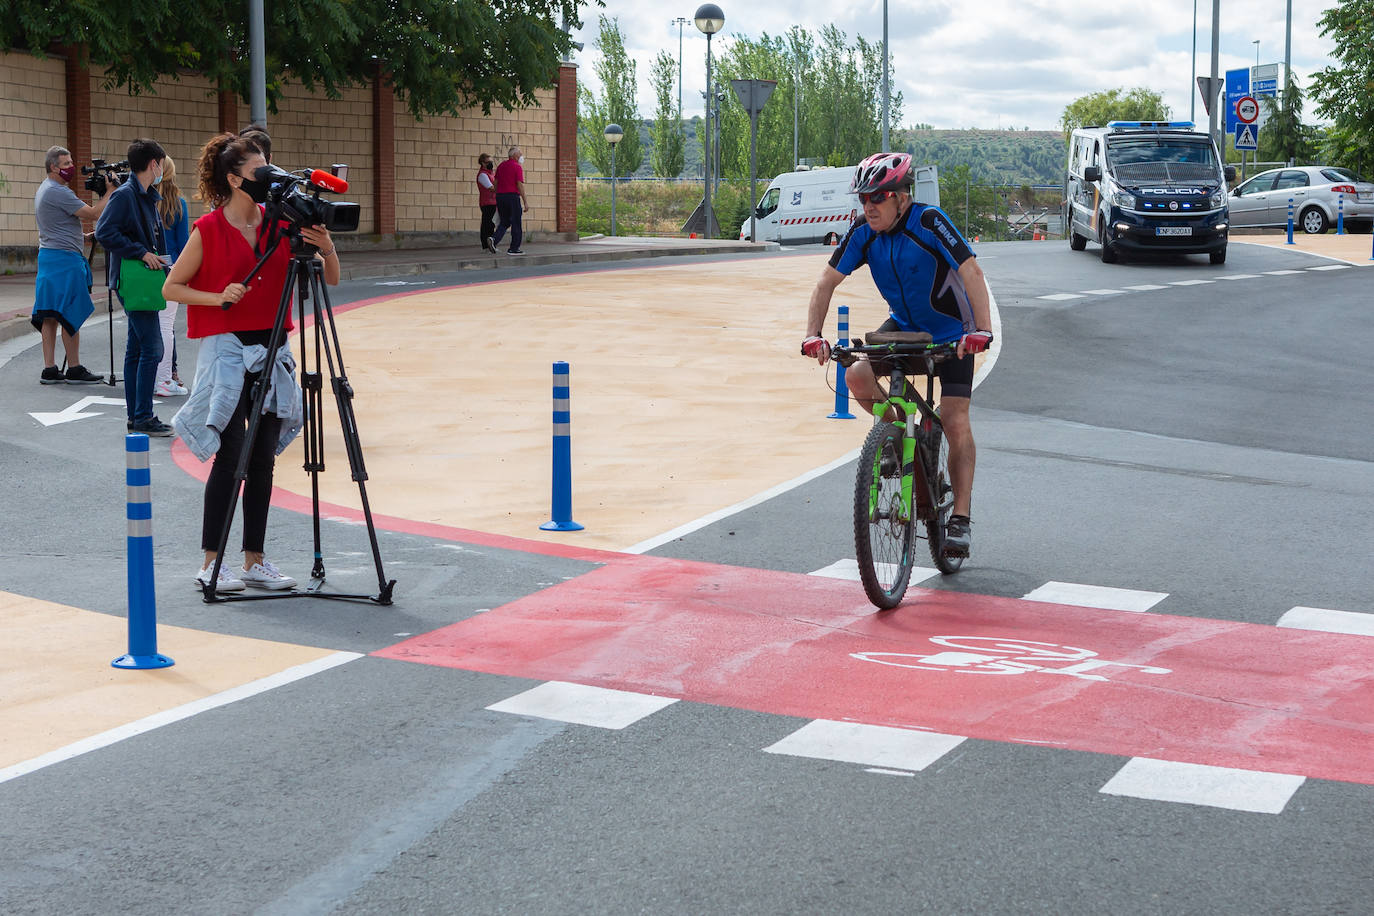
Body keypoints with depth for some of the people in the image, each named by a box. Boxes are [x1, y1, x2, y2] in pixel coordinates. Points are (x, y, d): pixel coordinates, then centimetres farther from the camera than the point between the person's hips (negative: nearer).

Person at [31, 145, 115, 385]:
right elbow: (93, 213, -18)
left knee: (50, 316, 7)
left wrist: (80, 235, 21)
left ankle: (49, 369, 7)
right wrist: (110, 191, -9)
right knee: (71, 314, -5)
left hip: (47, 256, 10)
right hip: (65, 257, -10)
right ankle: (74, 369, -2)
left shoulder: (43, 190, 18)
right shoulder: (58, 192, -14)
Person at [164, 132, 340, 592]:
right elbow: (171, 287, 0)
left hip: (271, 349, 5)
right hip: (226, 348, -5)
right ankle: (211, 563, -1)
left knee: (263, 459, 6)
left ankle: (255, 560, 13)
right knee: (230, 455, -9)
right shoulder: (208, 230, -6)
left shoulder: (280, 223, 7)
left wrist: (326, 249, -14)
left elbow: (330, 279, 6)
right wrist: (218, 297, -15)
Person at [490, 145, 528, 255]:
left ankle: (495, 239, -9)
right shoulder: (517, 167, -8)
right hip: (513, 196, -6)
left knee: (505, 222, 14)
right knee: (516, 223, 4)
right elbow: (520, 185, -13)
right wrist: (525, 202, -11)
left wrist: (497, 200, 18)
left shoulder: (501, 166, 12)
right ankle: (514, 248, 4)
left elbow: (495, 183, 12)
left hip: (500, 196, 6)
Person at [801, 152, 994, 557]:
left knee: (955, 422, -11)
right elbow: (827, 281, -9)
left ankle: (960, 519, -5)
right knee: (857, 376, -20)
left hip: (951, 333, -5)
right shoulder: (863, 232, -13)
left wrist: (982, 329, -46)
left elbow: (971, 272, -34)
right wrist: (813, 335, -21)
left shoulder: (929, 223, -27)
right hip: (903, 325, 5)